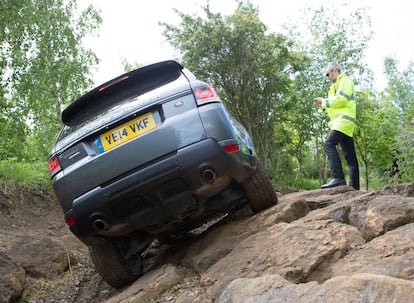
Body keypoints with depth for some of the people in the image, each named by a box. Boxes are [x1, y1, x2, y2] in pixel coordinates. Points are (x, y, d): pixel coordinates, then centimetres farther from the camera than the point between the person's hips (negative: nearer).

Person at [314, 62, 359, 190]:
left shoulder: (344, 80, 1)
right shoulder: (336, 85, 31)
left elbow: (341, 99, -14)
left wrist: (324, 101, -5)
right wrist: (323, 105, 16)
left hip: (344, 119, -10)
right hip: (339, 121, 10)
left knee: (329, 144, -25)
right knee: (349, 155, 5)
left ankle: (338, 178, -33)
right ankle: (354, 186, 4)